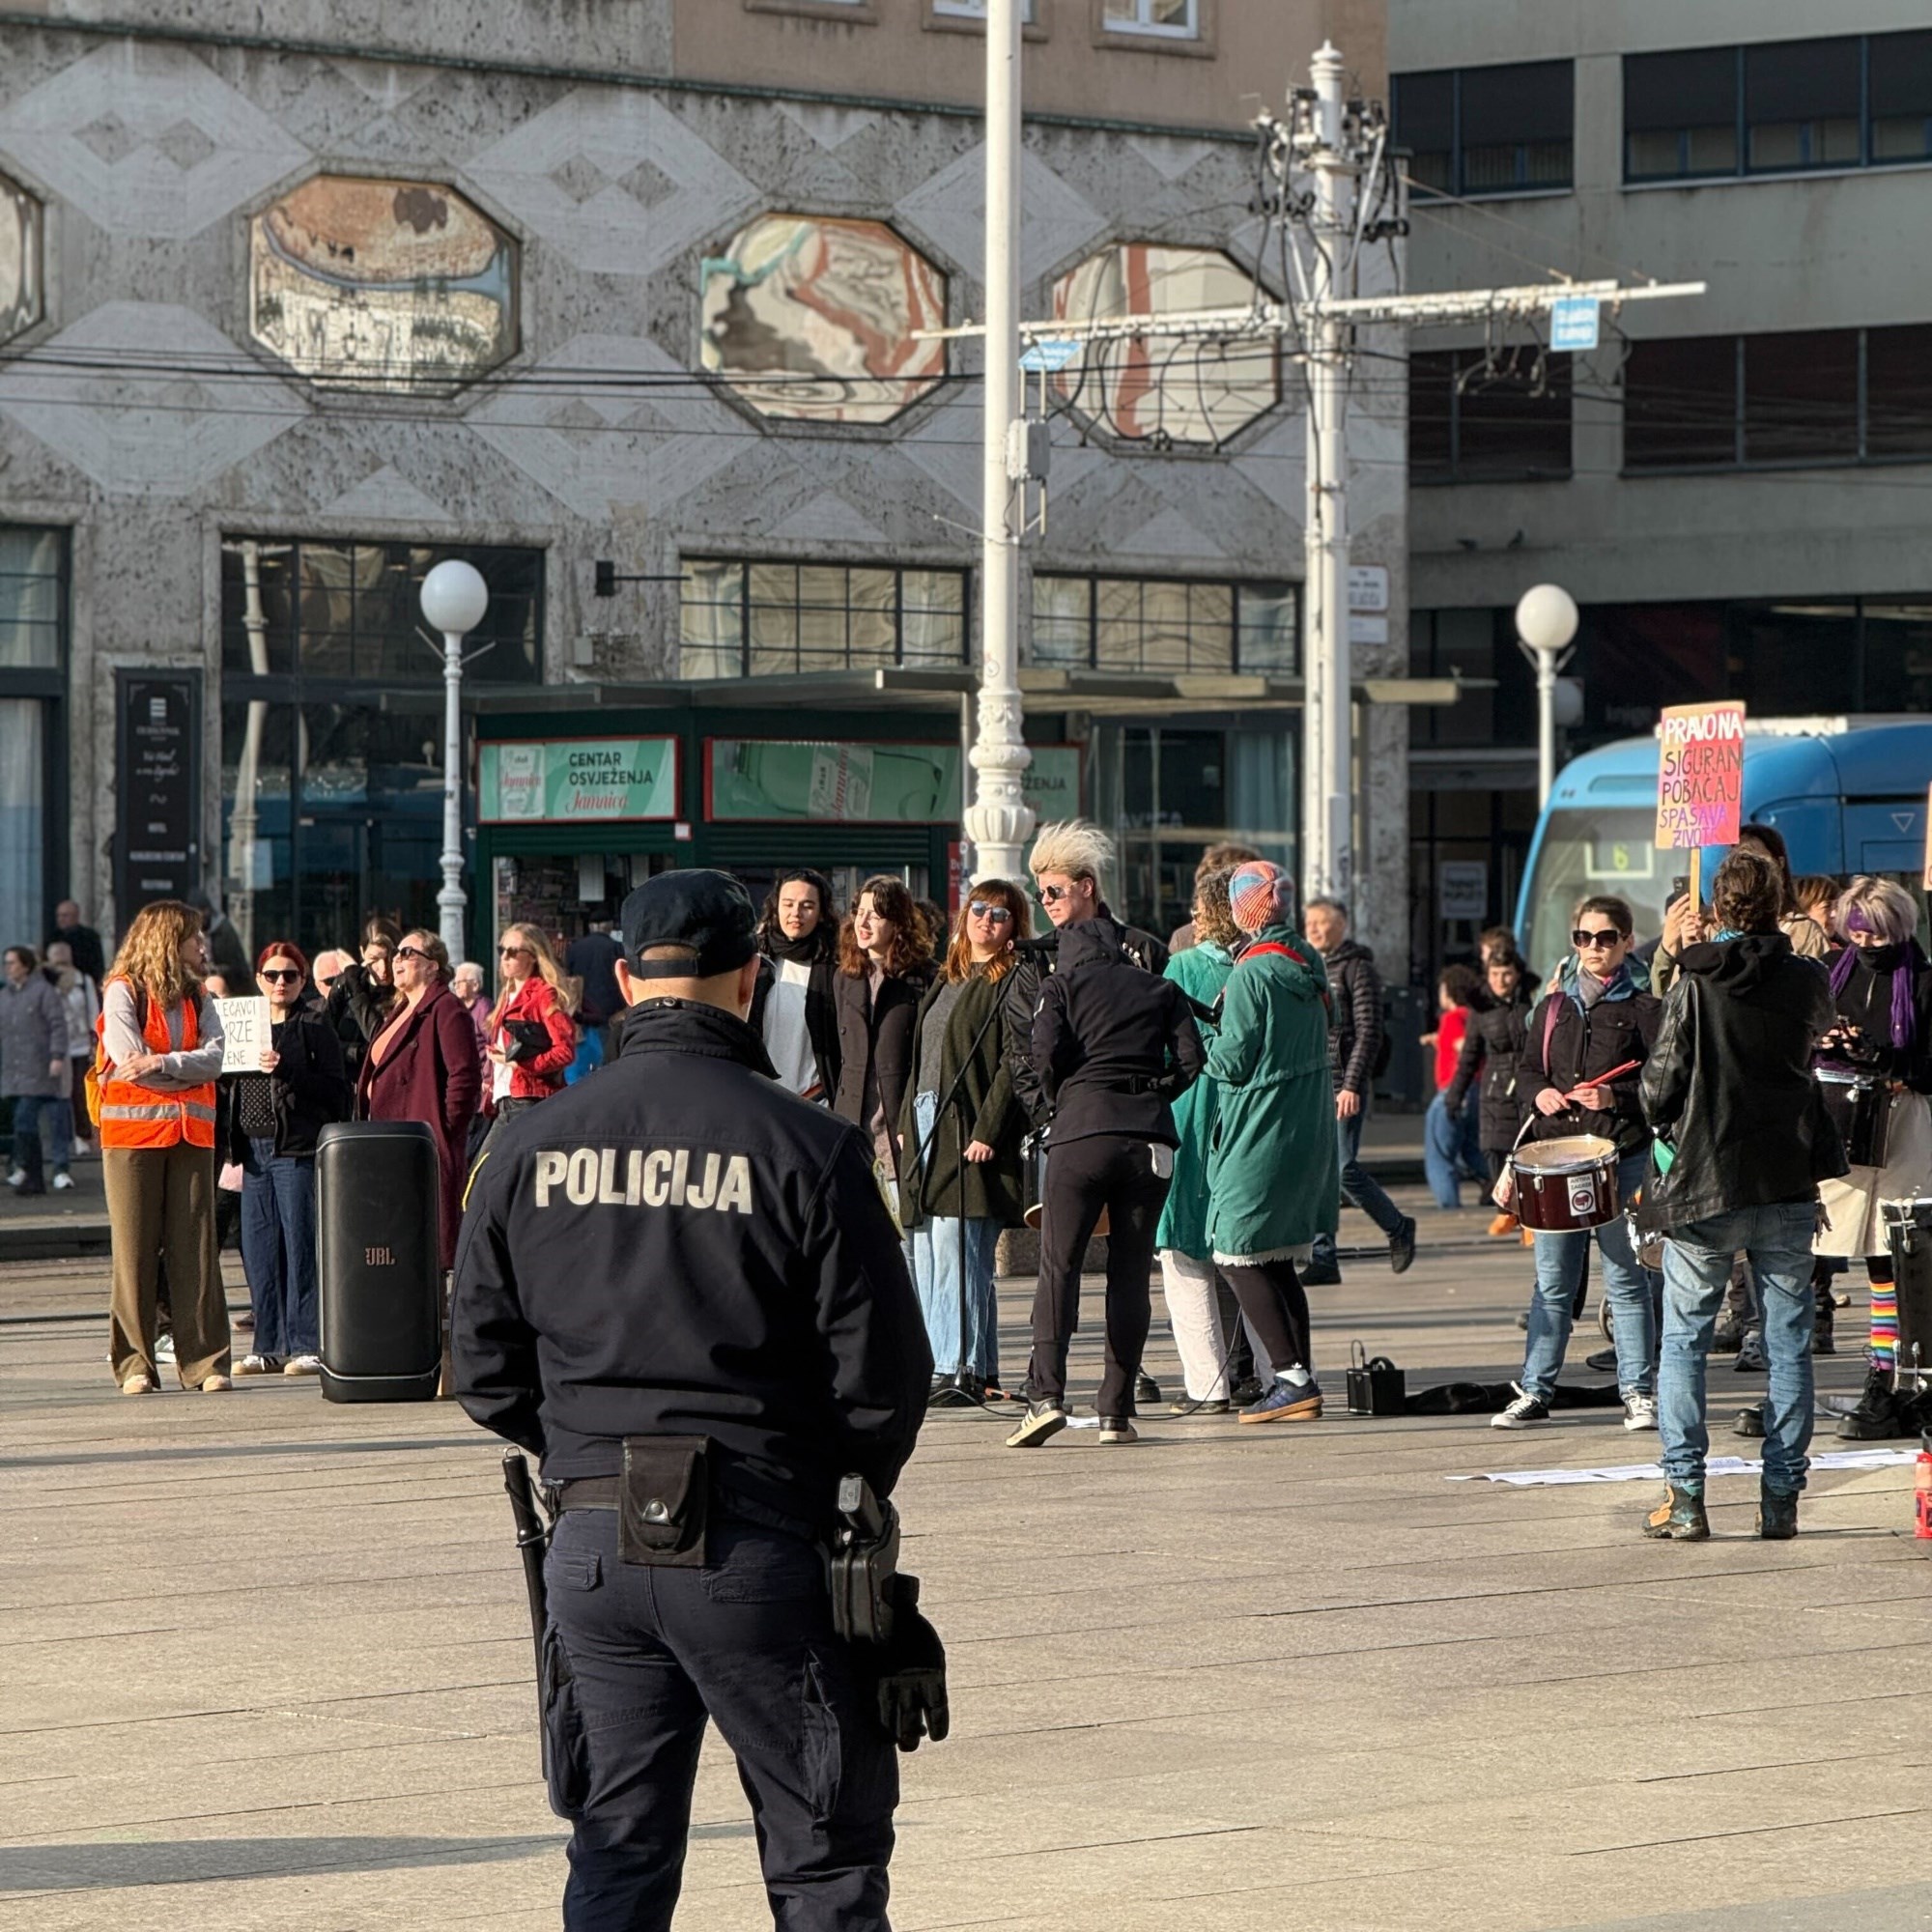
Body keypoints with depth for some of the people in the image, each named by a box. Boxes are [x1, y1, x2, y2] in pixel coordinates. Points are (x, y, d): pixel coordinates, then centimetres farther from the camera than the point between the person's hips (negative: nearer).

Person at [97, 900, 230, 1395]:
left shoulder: (197, 998, 16)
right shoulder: (123, 992, 1)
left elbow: (212, 1058, 0)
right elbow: (128, 1061, -11)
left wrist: (161, 1063, -14)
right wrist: (188, 1070, -3)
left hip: (191, 1132, 4)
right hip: (133, 1131, -4)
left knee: (195, 1246, -1)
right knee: (135, 1248, -3)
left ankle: (206, 1362, -1)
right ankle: (134, 1363, 1)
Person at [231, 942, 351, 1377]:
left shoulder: (315, 1028, -1)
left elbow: (336, 1092, -9)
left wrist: (287, 1072, -18)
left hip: (298, 1149, -6)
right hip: (255, 1150, 6)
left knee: (300, 1247, -6)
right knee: (259, 1251, 5)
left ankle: (308, 1345, -3)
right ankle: (269, 1345, 11)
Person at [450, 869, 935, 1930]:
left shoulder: (529, 1146, 1)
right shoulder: (804, 1145, -10)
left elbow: (484, 1367, 6)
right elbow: (884, 1371, -9)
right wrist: (847, 1483, 10)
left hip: (591, 1546, 4)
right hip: (759, 1545, -4)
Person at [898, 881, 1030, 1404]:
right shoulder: (947, 979, 20)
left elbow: (1012, 1064, -12)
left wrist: (986, 1132, -18)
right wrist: (906, 1121, 15)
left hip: (969, 1130, -8)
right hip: (927, 1126, 9)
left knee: (957, 1251, -12)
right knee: (928, 1256, 7)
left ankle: (964, 1370, -12)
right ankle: (935, 1366, 11)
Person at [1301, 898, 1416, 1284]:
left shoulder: (1357, 969, -5)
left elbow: (1369, 1033, -11)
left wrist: (1352, 1085, -18)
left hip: (1343, 1085, -7)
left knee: (1345, 1169, -9)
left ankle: (1398, 1228, 14)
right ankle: (1323, 1260, 3)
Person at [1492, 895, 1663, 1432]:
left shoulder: (1643, 1009, 1)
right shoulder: (1553, 1007, 14)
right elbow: (1529, 1068, 19)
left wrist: (1615, 1097, -17)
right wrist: (1540, 1093, -2)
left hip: (1622, 1154, -4)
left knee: (1625, 1278, 0)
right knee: (1552, 1282, 6)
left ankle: (1639, 1392, 7)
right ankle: (1534, 1392, 10)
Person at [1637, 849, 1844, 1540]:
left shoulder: (1694, 987, -10)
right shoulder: (1808, 984, -1)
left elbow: (1659, 1087, -8)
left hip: (1703, 1185, -2)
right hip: (1789, 1185, 2)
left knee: (1682, 1341, 6)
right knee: (1789, 1345, 8)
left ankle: (1684, 1496, 1)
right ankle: (1781, 1496, 7)